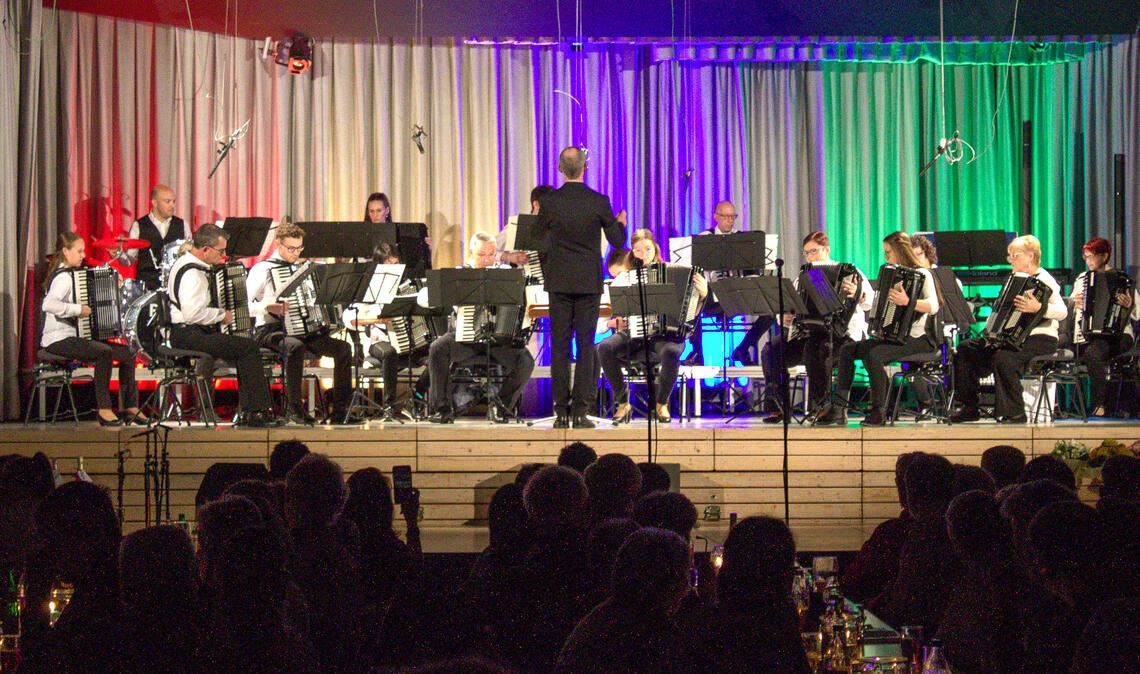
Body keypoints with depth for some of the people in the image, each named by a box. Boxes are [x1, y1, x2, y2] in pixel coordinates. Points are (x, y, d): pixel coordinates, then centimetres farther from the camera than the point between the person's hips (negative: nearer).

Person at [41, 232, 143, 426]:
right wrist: (78, 309, -29)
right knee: (104, 352, -32)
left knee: (128, 353, 4)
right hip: (59, 339, -10)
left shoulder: (74, 275, 16)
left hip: (75, 336, 10)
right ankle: (104, 409, -27)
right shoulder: (63, 277, -15)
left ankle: (130, 407, 8)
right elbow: (48, 304, -33)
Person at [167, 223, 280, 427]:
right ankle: (259, 411, -13)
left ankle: (248, 412, 10)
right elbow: (192, 313, -30)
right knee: (249, 347, -17)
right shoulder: (192, 273, -19)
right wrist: (223, 314, -17)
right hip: (188, 335, -11)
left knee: (246, 348, 14)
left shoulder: (185, 263, 15)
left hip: (188, 332, 11)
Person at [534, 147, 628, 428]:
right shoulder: (598, 202, -8)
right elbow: (617, 240, -2)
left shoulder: (549, 202, -6)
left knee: (559, 345, 5)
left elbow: (538, 236, 7)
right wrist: (621, 222, 19)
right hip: (589, 281, 0)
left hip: (559, 281, 0)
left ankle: (561, 412, 3)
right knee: (586, 346, 3)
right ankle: (580, 411, 0)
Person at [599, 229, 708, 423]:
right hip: (633, 336, 2)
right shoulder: (624, 278, 14)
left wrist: (702, 294, -12)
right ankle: (623, 403, -11)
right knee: (605, 347, -29)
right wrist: (618, 322, -9)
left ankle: (662, 403, -11)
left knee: (670, 351, -37)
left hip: (665, 335, -2)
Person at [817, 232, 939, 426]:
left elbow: (933, 306, -24)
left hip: (918, 338, -9)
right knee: (847, 349, -4)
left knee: (874, 355, -32)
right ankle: (839, 408, -7)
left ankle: (879, 412, -21)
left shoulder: (922, 274, -8)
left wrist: (908, 302, -38)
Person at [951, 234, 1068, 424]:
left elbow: (1062, 312, -21)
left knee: (1003, 356, -35)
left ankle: (1015, 413, -27)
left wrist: (1039, 308, -38)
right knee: (966, 349, -1)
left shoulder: (1044, 280, -8)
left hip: (1041, 339, -9)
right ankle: (969, 407, 1)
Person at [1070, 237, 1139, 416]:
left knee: (1093, 353, -34)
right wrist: (1075, 304, 2)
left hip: (1116, 335, -5)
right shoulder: (1082, 279, 17)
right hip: (1087, 336, 5)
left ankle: (1099, 404, -25)